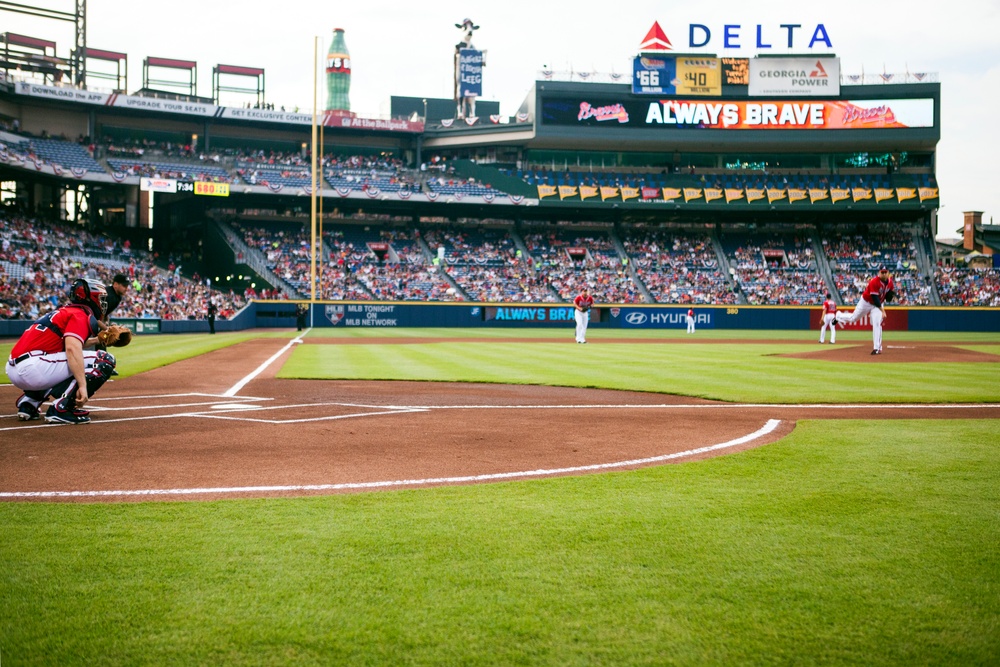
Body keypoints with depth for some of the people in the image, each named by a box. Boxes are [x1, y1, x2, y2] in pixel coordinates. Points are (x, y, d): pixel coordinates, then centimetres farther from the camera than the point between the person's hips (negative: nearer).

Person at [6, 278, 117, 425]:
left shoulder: (64, 312, 25)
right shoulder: (79, 315, -4)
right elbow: (72, 348, -20)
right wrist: (82, 386, -27)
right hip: (32, 367, -10)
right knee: (104, 360, -8)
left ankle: (28, 402, 18)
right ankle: (61, 408, -15)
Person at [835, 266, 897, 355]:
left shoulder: (890, 282, -10)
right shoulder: (874, 282, -30)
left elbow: (888, 298, 3)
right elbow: (875, 298, -32)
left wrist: (891, 294, -22)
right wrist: (882, 310, -37)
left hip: (879, 304, 3)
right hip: (866, 302, -3)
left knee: (877, 324, -12)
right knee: (853, 318, 12)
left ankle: (877, 348, -9)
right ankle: (839, 316, 46)